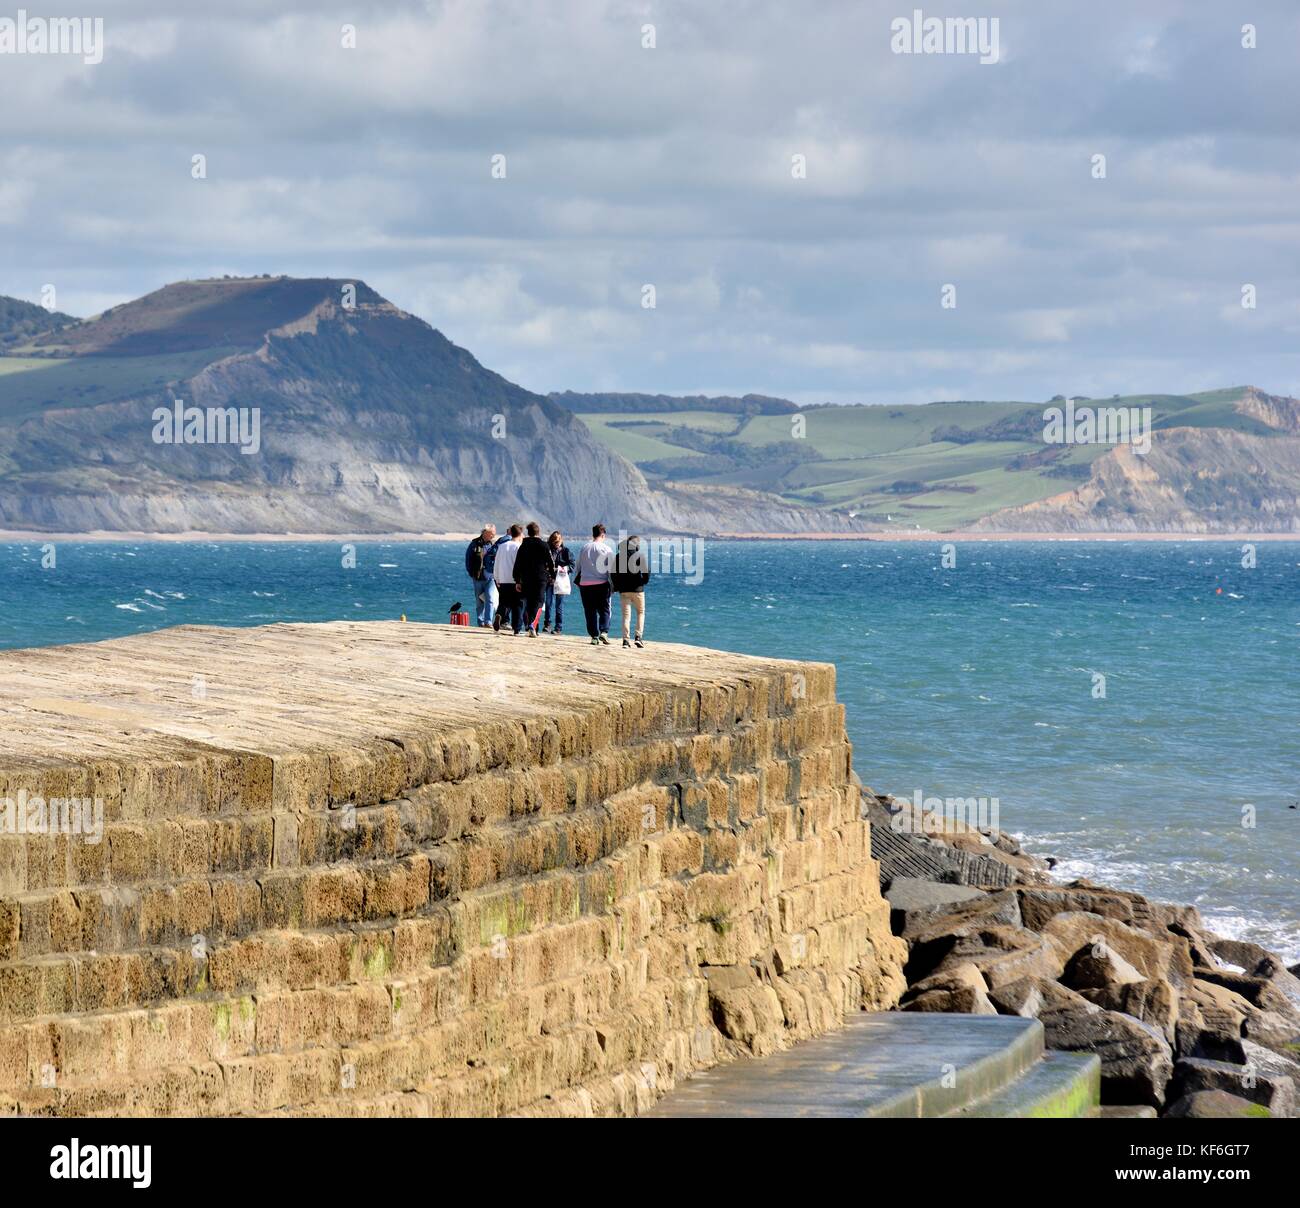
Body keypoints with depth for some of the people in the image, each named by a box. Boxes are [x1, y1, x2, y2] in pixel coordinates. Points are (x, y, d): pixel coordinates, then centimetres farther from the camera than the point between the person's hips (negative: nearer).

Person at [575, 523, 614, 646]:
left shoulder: (585, 548, 7)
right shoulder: (606, 549, -4)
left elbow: (578, 566, 14)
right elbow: (611, 568, -6)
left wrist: (578, 581, 24)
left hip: (585, 584, 3)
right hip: (601, 583, -3)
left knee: (590, 611, 7)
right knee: (604, 610, 6)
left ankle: (594, 636, 4)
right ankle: (604, 632, -13)